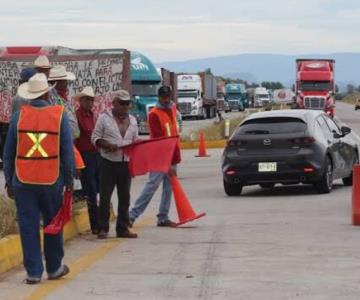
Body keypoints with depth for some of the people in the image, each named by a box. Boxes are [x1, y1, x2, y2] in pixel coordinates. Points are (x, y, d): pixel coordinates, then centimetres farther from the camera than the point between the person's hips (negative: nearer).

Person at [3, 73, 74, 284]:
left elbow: (8, 153, 4)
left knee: (28, 226, 5)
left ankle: (33, 272, 6)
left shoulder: (19, 116, -1)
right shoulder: (59, 116, -4)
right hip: (52, 180, 0)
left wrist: (9, 181, 12)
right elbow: (67, 151, -3)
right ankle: (54, 268, 25)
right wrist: (69, 180, 6)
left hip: (23, 181, 1)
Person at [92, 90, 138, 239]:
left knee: (124, 197, 8)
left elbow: (135, 140, 19)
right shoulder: (104, 118, -1)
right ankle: (103, 228, 5)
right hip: (109, 162, -4)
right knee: (105, 197, -2)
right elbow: (95, 138, -3)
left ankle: (123, 228, 14)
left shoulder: (132, 120, 13)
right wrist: (108, 145, -19)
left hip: (126, 163, 5)